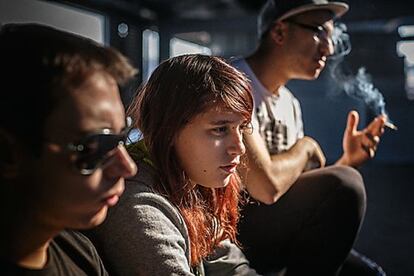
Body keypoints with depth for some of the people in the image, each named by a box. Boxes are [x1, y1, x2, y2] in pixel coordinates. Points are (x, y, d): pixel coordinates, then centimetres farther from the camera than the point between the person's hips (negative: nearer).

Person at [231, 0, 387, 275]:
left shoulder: (290, 104, 12)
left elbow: (303, 202, 11)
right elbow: (267, 186, -29)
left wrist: (348, 160, -4)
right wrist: (306, 147, -10)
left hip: (268, 233, 8)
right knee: (343, 186, -19)